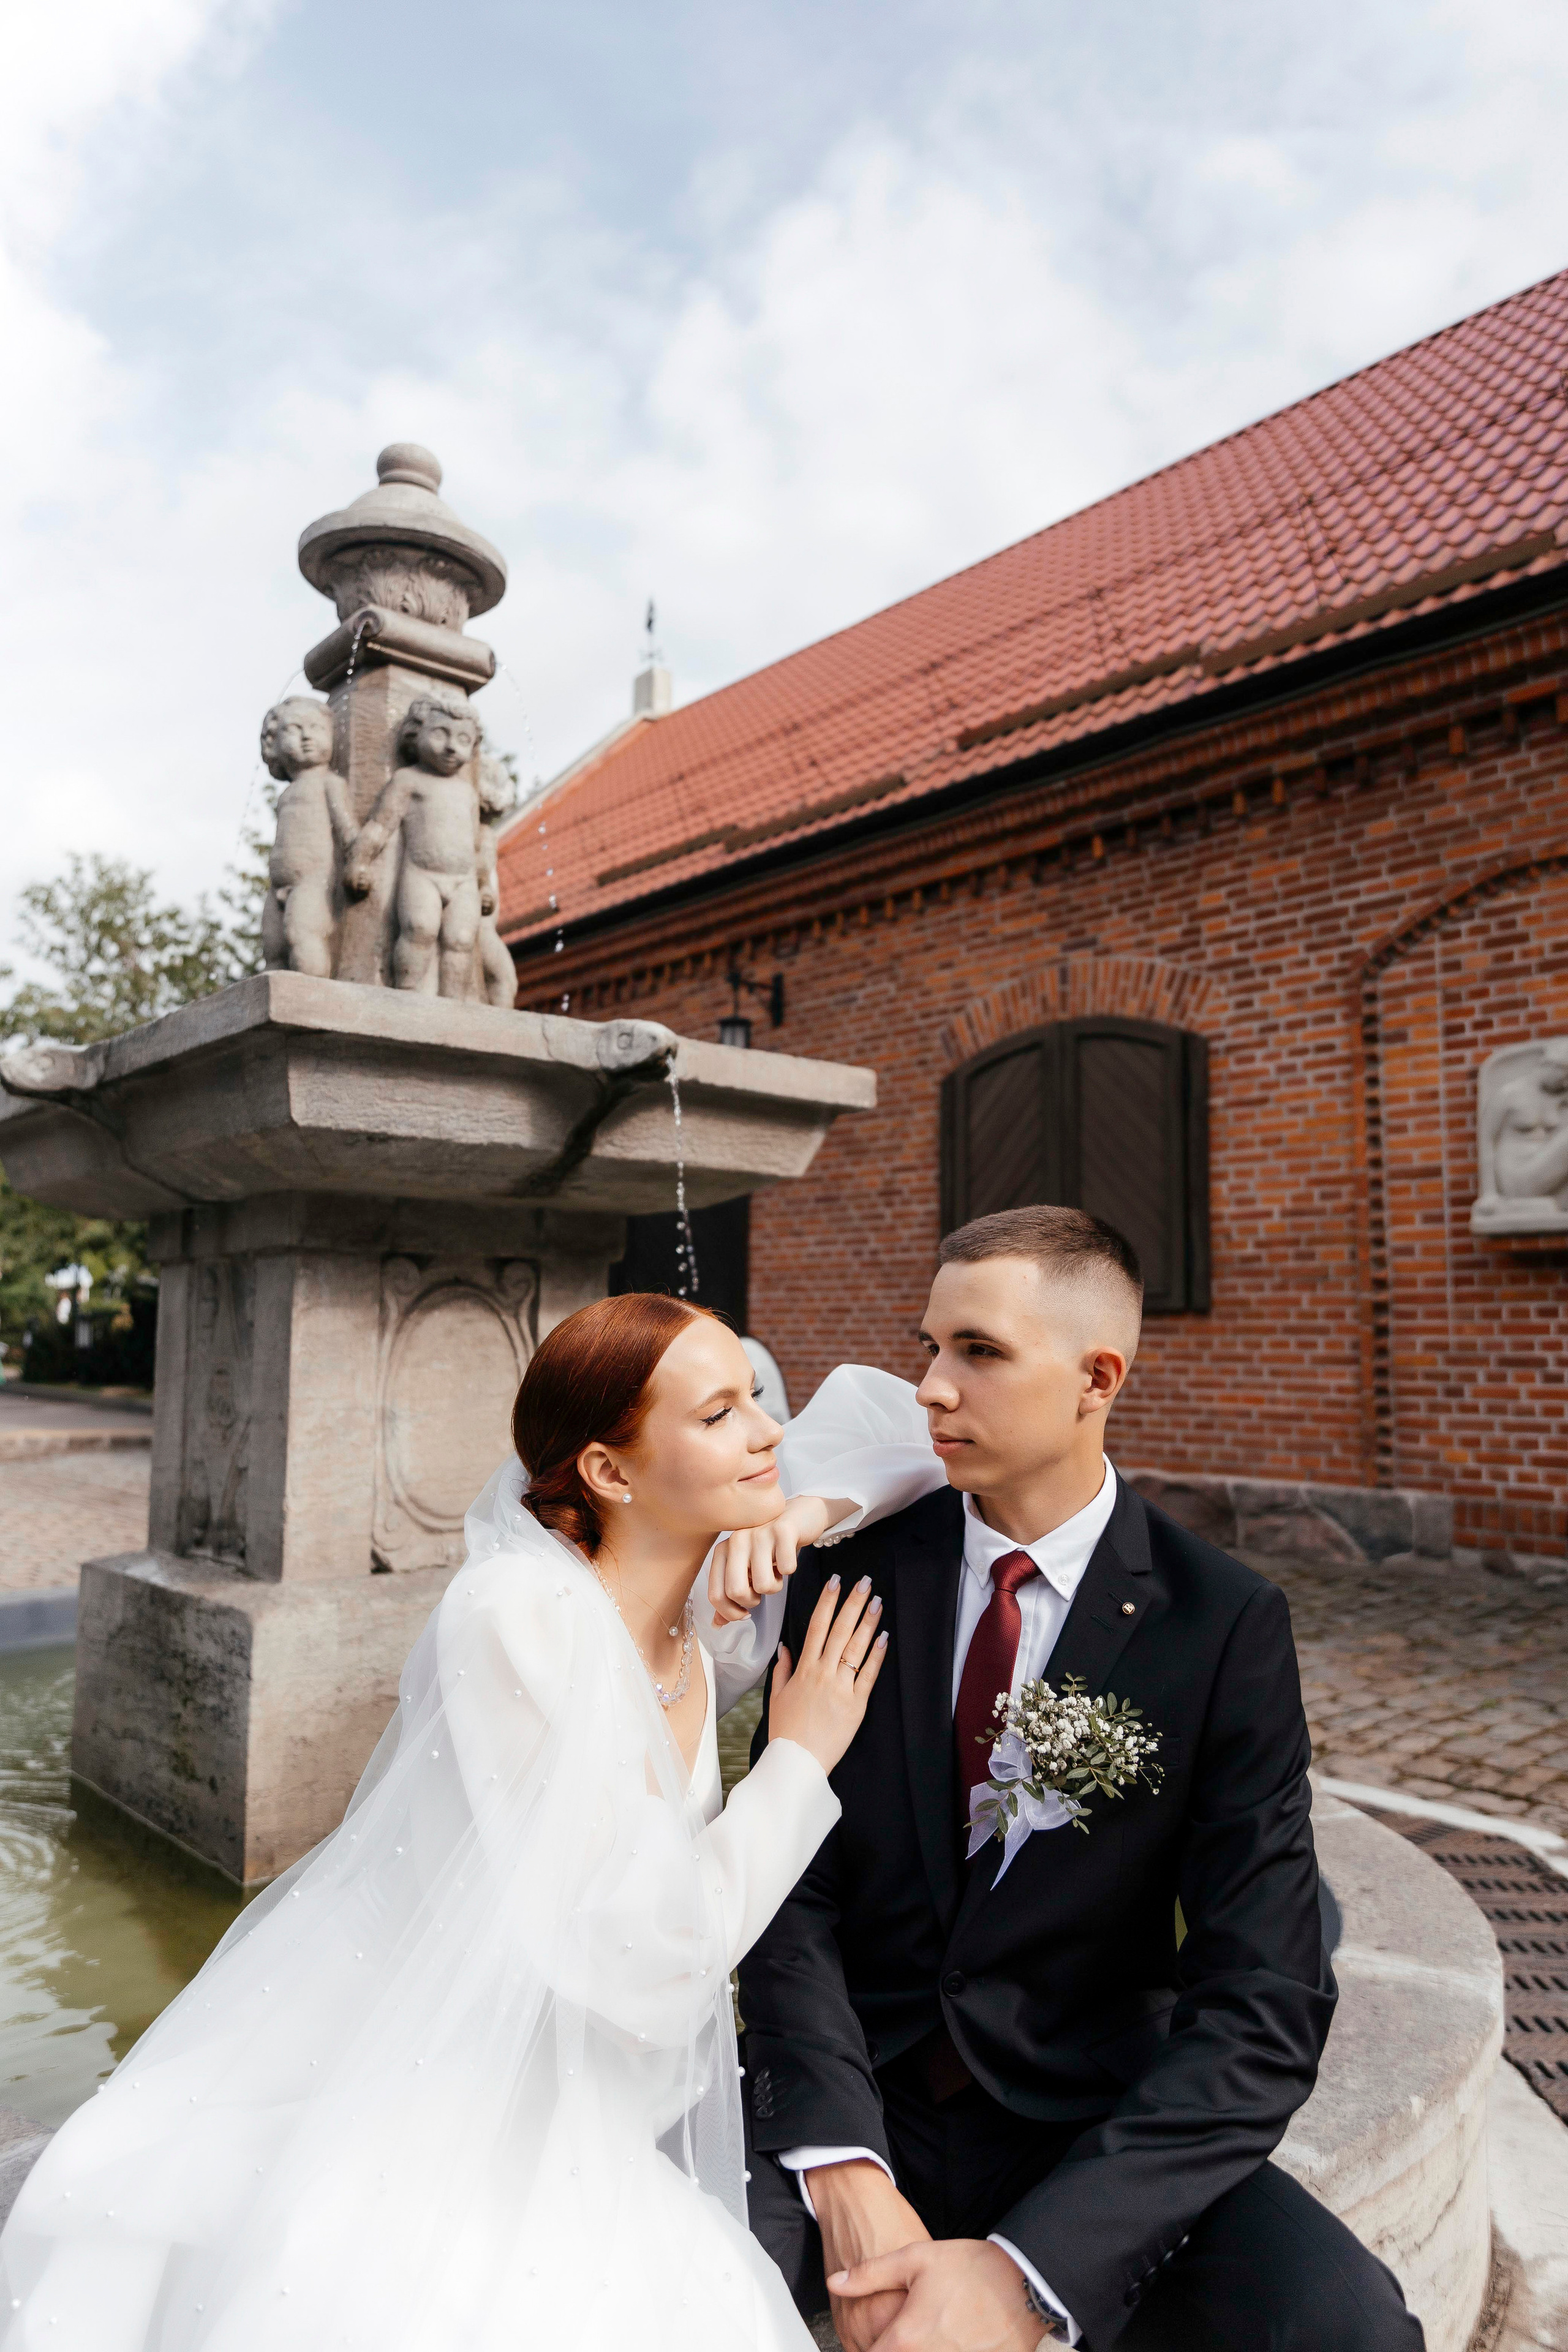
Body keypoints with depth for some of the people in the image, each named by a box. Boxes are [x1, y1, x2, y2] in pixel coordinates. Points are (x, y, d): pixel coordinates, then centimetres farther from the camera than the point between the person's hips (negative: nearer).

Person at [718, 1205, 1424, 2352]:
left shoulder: (1226, 1623, -11)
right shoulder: (851, 1568, -5)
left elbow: (1264, 2008, -14)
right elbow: (794, 1886, -4)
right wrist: (847, 2172, -18)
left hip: (1091, 2125, 0)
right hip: (856, 2097, 1)